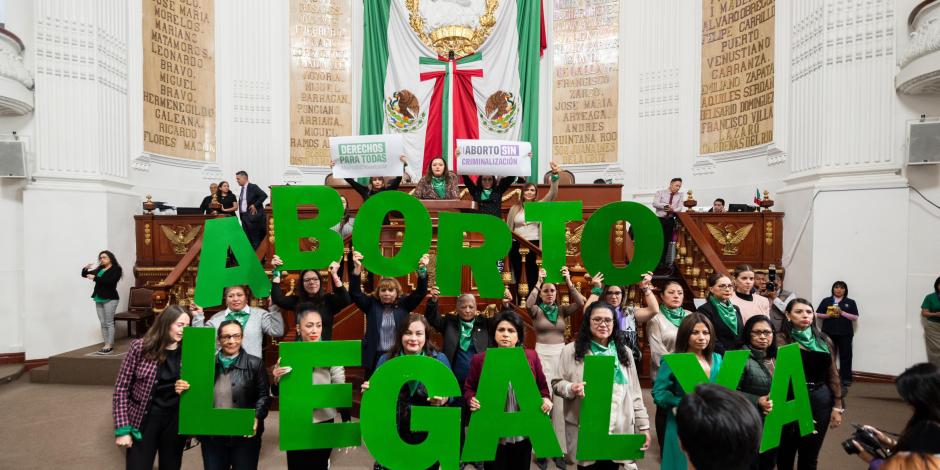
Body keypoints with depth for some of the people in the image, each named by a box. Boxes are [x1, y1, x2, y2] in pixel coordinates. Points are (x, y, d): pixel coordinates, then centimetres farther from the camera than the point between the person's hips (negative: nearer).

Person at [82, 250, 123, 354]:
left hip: (110, 298, -7)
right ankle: (106, 345, 10)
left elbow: (109, 281, -19)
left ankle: (109, 346, -5)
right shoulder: (99, 269, 16)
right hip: (99, 299, 7)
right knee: (103, 323, 6)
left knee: (109, 323, -6)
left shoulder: (116, 269, -4)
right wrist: (86, 269, -1)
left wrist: (95, 278, -21)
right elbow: (84, 275, 18)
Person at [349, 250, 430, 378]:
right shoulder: (371, 304, 2)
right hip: (375, 357, 0)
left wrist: (422, 269, -25)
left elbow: (420, 292, -8)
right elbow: (355, 293, -10)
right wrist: (357, 268, -25)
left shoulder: (404, 304, 1)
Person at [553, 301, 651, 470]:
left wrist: (643, 426, 8)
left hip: (619, 430, 3)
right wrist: (571, 389, -19)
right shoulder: (572, 350, -2)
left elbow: (635, 393, 11)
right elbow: (557, 383, 1)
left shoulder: (624, 351, 9)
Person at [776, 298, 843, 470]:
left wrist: (837, 406, 7)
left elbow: (832, 374, 11)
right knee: (786, 452, 10)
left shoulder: (823, 340, 8)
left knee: (810, 455, 15)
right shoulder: (781, 339, -8)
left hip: (821, 400, 4)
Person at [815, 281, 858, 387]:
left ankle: (845, 378, 11)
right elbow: (818, 315, 6)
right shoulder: (826, 301, 7)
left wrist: (842, 313, -14)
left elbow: (855, 318, -1)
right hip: (828, 332, 1)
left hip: (845, 333, 0)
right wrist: (828, 315, -12)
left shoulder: (850, 302, 6)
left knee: (845, 355, 3)